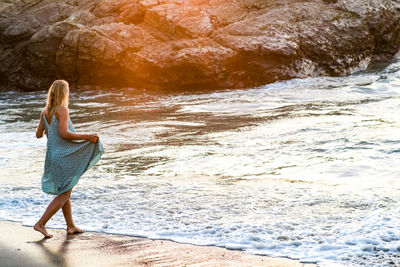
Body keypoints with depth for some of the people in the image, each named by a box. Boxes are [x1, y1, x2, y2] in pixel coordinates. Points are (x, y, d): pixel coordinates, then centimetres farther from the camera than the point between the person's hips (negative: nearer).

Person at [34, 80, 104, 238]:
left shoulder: (45, 112, 6)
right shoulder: (62, 110, -16)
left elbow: (38, 134, 9)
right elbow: (64, 134, -24)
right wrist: (86, 137, -19)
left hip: (53, 156, 8)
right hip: (64, 157, -8)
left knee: (65, 193, 18)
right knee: (63, 195, 0)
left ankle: (71, 226, 26)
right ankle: (41, 224, -3)